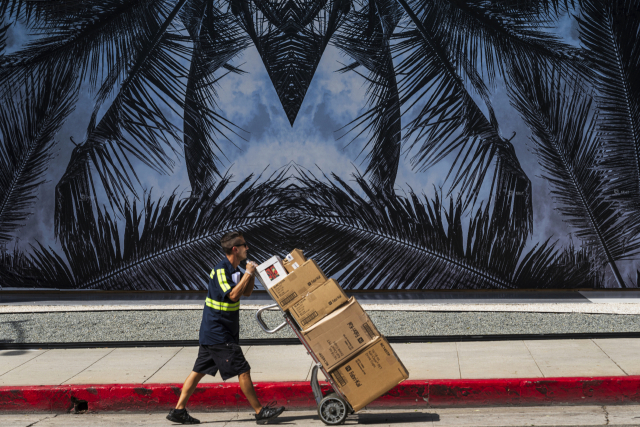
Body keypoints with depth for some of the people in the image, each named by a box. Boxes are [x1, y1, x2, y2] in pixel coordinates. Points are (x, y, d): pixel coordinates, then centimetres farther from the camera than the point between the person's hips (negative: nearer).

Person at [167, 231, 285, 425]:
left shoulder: (233, 270, 13)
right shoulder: (220, 270, -17)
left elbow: (246, 292, 22)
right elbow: (233, 295, -27)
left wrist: (251, 274, 5)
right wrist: (248, 273, -19)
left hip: (212, 333, 10)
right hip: (219, 334, -10)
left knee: (199, 370, 10)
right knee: (243, 370, -5)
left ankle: (178, 410, 12)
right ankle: (260, 412, 2)